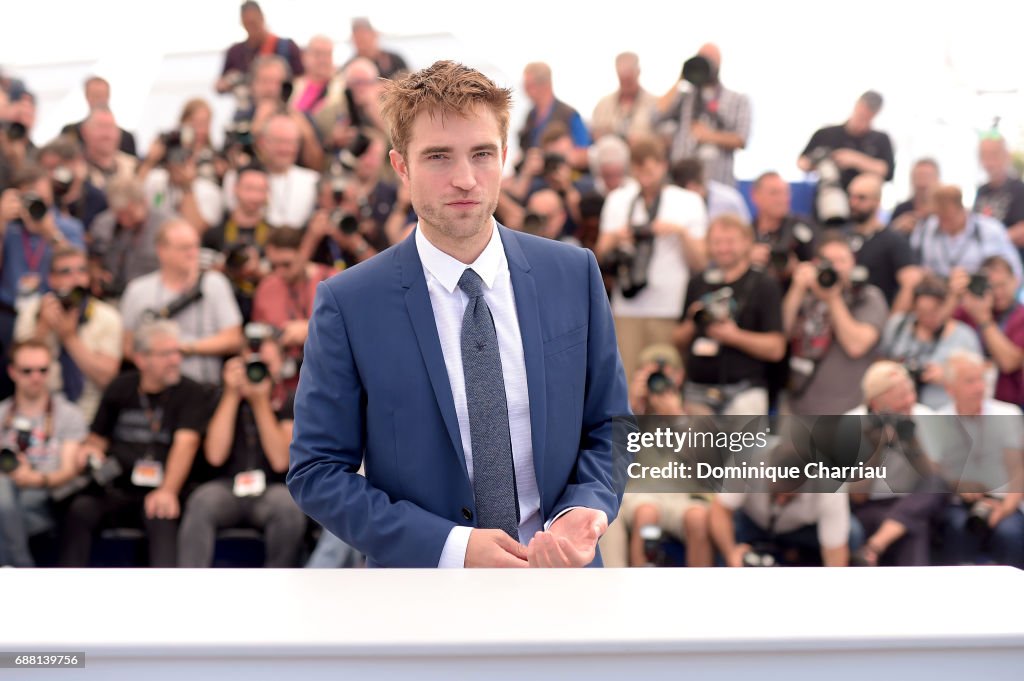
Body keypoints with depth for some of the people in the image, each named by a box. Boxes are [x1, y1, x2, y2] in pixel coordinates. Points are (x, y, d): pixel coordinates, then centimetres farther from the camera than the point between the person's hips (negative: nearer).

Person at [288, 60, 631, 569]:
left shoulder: (574, 275, -5)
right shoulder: (348, 305, -12)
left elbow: (609, 426, 3)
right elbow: (315, 472, -10)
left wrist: (585, 512, -16)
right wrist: (450, 547, -20)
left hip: (558, 571, 2)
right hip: (423, 598, -2)